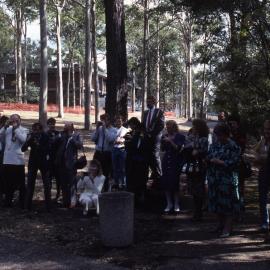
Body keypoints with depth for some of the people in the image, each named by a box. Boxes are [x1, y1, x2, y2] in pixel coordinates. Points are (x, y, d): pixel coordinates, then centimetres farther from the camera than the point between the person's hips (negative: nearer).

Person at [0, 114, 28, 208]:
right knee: (8, 183, 12)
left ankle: (22, 203, 11)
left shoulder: (23, 130, 1)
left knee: (21, 183, 3)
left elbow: (23, 139, -18)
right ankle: (8, 202, 23)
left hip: (18, 160, -3)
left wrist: (16, 128, -14)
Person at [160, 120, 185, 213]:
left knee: (174, 182, -7)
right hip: (166, 161, 5)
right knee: (165, 182, 1)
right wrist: (163, 141, -7)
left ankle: (176, 204, 4)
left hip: (176, 162, -5)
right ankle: (169, 203, 12)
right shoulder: (165, 136, 11)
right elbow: (162, 149, 10)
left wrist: (170, 141, -20)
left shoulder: (180, 137, -3)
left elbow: (178, 148, -14)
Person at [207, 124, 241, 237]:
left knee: (228, 203, -2)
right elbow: (208, 157, 15)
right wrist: (212, 160, -7)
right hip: (214, 179, 6)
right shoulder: (214, 145, 12)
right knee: (217, 202, 12)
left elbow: (233, 162, -14)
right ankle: (221, 225, 27)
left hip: (228, 180, -6)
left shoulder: (233, 147, -8)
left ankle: (227, 228, 7)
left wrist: (218, 161, -14)